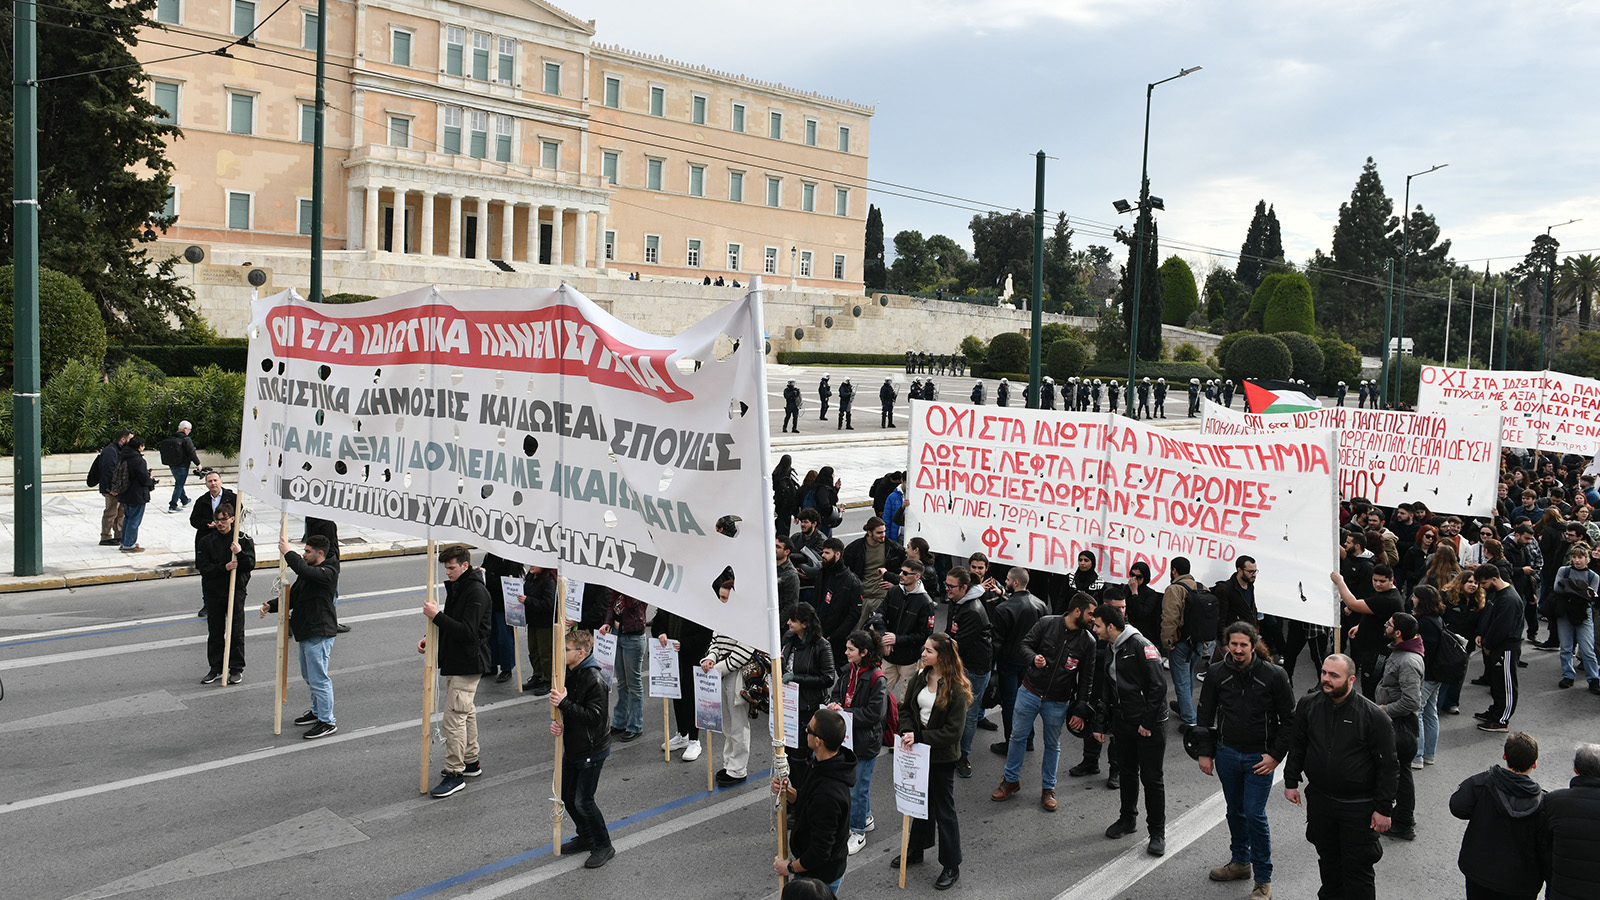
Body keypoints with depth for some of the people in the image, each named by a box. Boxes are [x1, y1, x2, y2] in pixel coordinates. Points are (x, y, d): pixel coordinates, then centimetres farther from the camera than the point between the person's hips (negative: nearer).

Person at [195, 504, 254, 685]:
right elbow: (202, 566, -6)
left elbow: (250, 565, -6)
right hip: (213, 592, 2)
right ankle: (216, 668, 20)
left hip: (236, 590, -2)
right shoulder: (206, 541, 2)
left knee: (236, 632, 2)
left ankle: (237, 668, 13)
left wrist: (240, 553, -24)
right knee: (215, 632, 9)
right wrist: (224, 567, -19)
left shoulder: (244, 540, -1)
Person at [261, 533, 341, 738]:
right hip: (305, 632, 11)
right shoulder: (309, 573, 15)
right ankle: (317, 711, 38)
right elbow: (292, 597, 17)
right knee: (309, 676, 22)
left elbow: (304, 570, -34)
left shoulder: (327, 573, -16)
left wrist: (288, 552, -23)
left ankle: (328, 722, 0)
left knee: (318, 678, -7)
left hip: (319, 633, -11)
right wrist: (271, 606, 2)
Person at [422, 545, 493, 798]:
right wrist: (432, 639, 4)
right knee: (466, 712, 19)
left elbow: (467, 632, -27)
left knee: (453, 716, -10)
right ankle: (471, 762, 31)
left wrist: (436, 616, -28)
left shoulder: (476, 593, -20)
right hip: (455, 661, 10)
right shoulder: (456, 587, 11)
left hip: (468, 664, -10)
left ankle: (455, 773, -3)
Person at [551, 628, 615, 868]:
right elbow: (561, 705, 14)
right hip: (571, 747, 9)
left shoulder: (595, 680, -24)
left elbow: (594, 716, -29)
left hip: (592, 750, -9)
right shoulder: (568, 673, 3)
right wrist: (556, 721, -7)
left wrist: (565, 703, -31)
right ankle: (586, 837, 35)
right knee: (567, 795, 16)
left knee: (582, 801, -6)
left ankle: (604, 846, 11)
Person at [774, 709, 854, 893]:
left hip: (820, 876, -9)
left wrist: (790, 867, -14)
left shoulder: (827, 794, -35)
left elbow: (820, 852, -29)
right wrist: (789, 793, -8)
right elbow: (807, 803, 11)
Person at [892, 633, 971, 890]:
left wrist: (919, 737, -23)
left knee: (944, 810, 6)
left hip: (942, 757, -6)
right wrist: (907, 731, -14)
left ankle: (951, 867, 20)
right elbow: (907, 709, 6)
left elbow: (954, 731, -22)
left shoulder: (956, 689, -21)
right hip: (919, 751, 6)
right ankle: (915, 850, 40)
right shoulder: (920, 677, -2)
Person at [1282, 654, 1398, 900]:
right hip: (1319, 801, 5)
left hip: (1358, 806, -4)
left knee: (1357, 868, 2)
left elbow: (1388, 766, -11)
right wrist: (1291, 782, 9)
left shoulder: (1373, 715, -16)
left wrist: (1384, 809, -11)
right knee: (1328, 859, 21)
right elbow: (1296, 746, 12)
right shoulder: (1308, 706, -3)